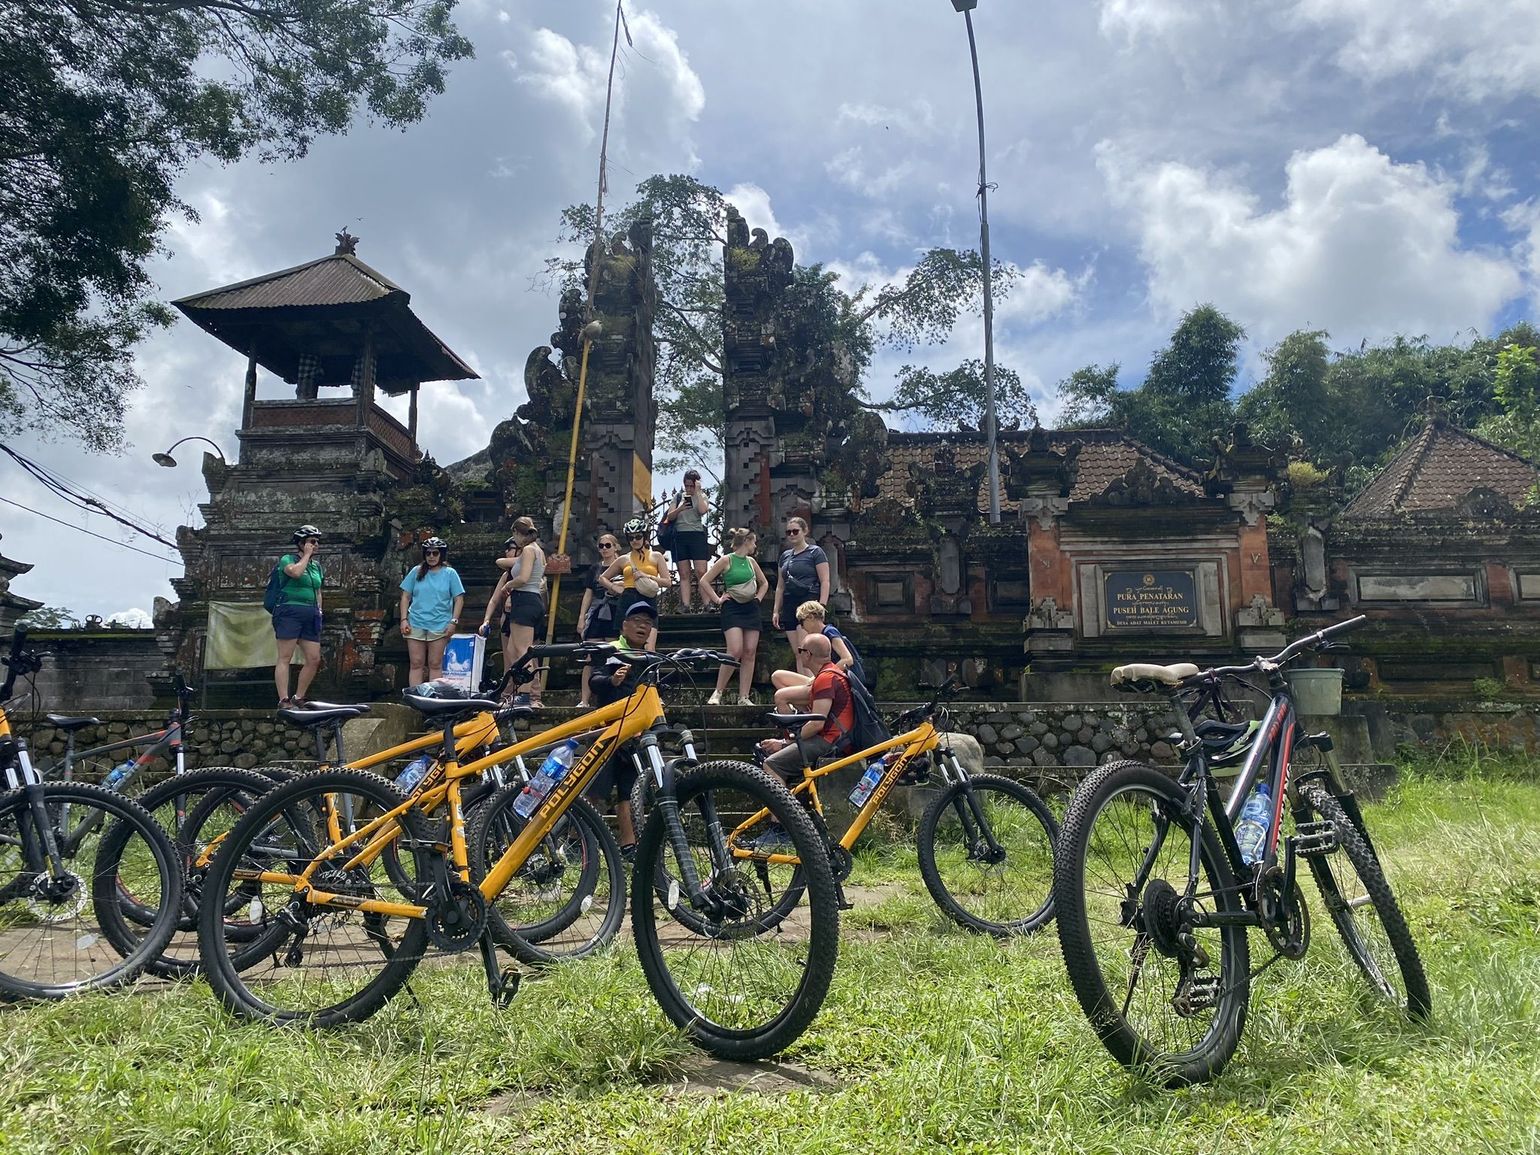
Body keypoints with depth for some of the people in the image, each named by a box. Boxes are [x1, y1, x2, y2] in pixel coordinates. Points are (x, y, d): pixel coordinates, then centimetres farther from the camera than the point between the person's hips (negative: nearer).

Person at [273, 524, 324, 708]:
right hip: (290, 611, -7)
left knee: (314, 660, 0)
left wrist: (319, 613, 17)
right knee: (285, 657, -7)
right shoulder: (287, 559, 2)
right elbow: (295, 572, -21)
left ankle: (298, 699, 11)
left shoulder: (316, 565, 21)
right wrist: (307, 555, -8)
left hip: (311, 616, 7)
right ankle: (283, 700, -11)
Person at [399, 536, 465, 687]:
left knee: (435, 665, 3)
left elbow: (459, 599, 3)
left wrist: (453, 621, -6)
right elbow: (405, 597, 10)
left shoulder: (450, 573, 4)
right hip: (416, 624, 2)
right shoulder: (416, 572, 8)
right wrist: (404, 619, 1)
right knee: (416, 664, 3)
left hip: (439, 625, -2)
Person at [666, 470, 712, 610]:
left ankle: (706, 604, -10)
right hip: (680, 536, 3)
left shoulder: (701, 496, 9)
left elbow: (703, 510, -13)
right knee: (684, 574, 1)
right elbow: (669, 517, 9)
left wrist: (697, 492, -7)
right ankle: (685, 605, -2)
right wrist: (679, 509, -8)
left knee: (701, 572, -10)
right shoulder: (678, 496, 15)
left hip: (697, 535, -3)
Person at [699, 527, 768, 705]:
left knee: (750, 653, 0)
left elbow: (764, 583, 28)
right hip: (732, 608, -6)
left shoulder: (751, 561, 12)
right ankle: (718, 692, -6)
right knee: (735, 651, -18)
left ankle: (744, 697, 2)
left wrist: (759, 598, 13)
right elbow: (704, 581, -5)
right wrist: (717, 599, -7)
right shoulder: (726, 560, -5)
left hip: (751, 608, 6)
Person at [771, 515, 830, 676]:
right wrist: (776, 611, 16)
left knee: (804, 651, -18)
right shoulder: (785, 555, 18)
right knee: (797, 654, 4)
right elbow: (780, 586, 22)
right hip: (789, 606, 7)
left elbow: (825, 582, -6)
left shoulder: (815, 552, 0)